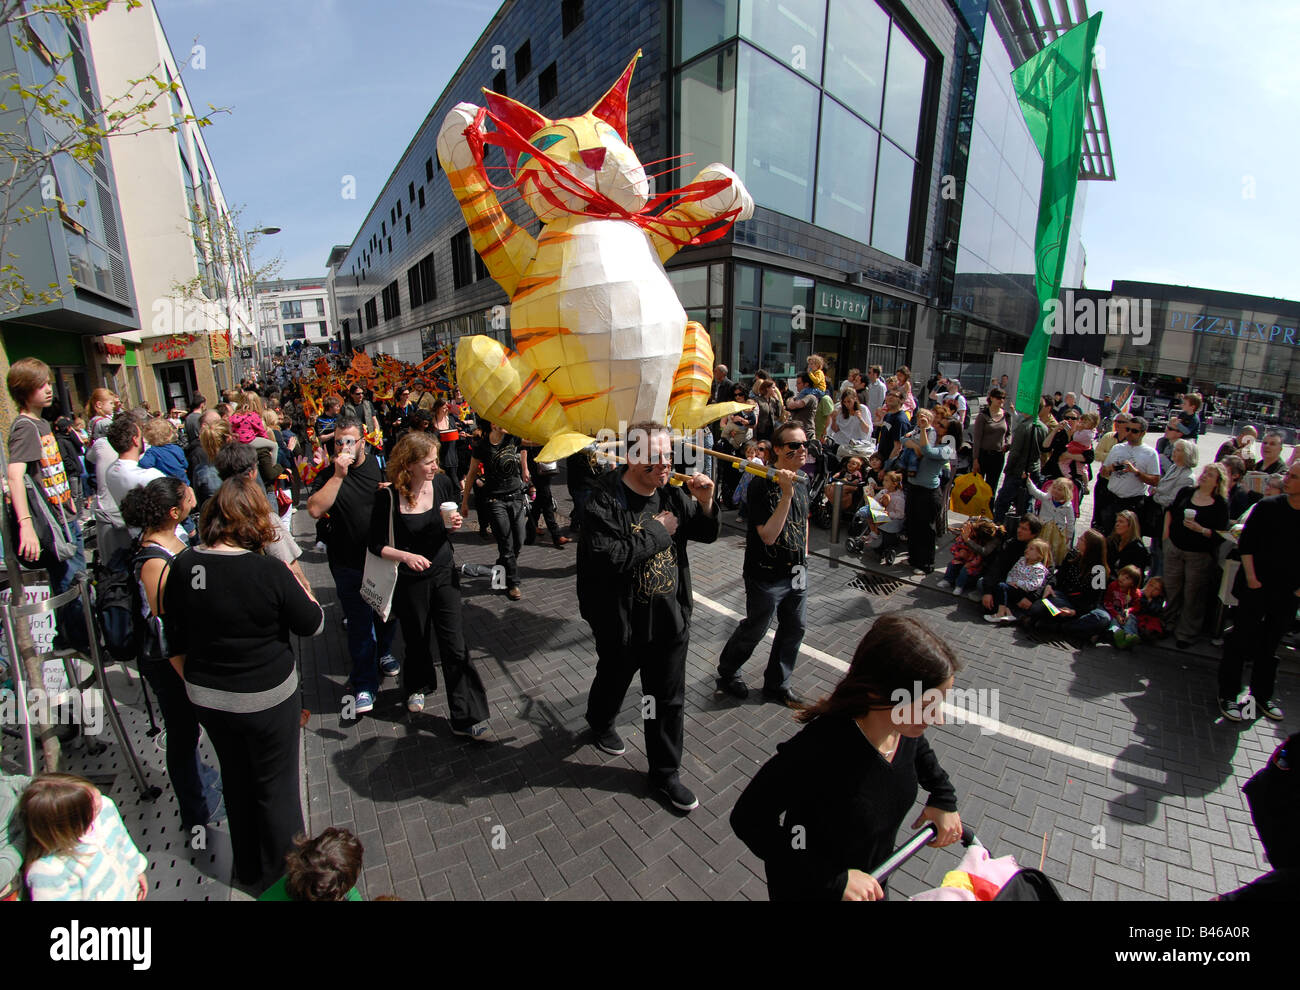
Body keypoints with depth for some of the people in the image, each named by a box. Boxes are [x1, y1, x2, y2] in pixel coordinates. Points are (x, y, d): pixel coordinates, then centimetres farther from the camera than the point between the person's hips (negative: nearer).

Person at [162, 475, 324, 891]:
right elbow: (312, 624, -12)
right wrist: (301, 589, 5)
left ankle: (248, 871, 46)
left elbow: (175, 643, 2)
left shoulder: (182, 567, -9)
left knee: (236, 779, 25)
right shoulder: (269, 571, -25)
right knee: (276, 786, 14)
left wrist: (195, 683, 16)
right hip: (266, 699, -5)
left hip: (207, 697, 5)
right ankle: (281, 879, 33)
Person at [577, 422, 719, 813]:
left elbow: (706, 534, 9)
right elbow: (608, 559, -31)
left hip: (670, 618, 4)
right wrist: (657, 530, -23)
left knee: (670, 699, 15)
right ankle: (600, 723, 58)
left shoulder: (672, 494, -3)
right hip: (623, 621, -4)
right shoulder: (607, 502, -20)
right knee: (614, 682, 24)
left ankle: (665, 772, 36)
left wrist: (705, 503, -11)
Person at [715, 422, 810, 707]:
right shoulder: (762, 484, -21)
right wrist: (786, 494, -34)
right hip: (767, 576, -7)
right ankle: (726, 673, 37)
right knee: (754, 629, 10)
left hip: (796, 573, 8)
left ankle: (777, 685, 37)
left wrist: (804, 554, 15)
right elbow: (768, 535, -28)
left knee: (794, 629, 17)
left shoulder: (800, 482, 4)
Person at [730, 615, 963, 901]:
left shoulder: (904, 727, -19)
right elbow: (747, 819, -31)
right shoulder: (820, 751, -41)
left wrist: (944, 797, 0)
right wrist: (833, 881, -28)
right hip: (810, 890, -5)